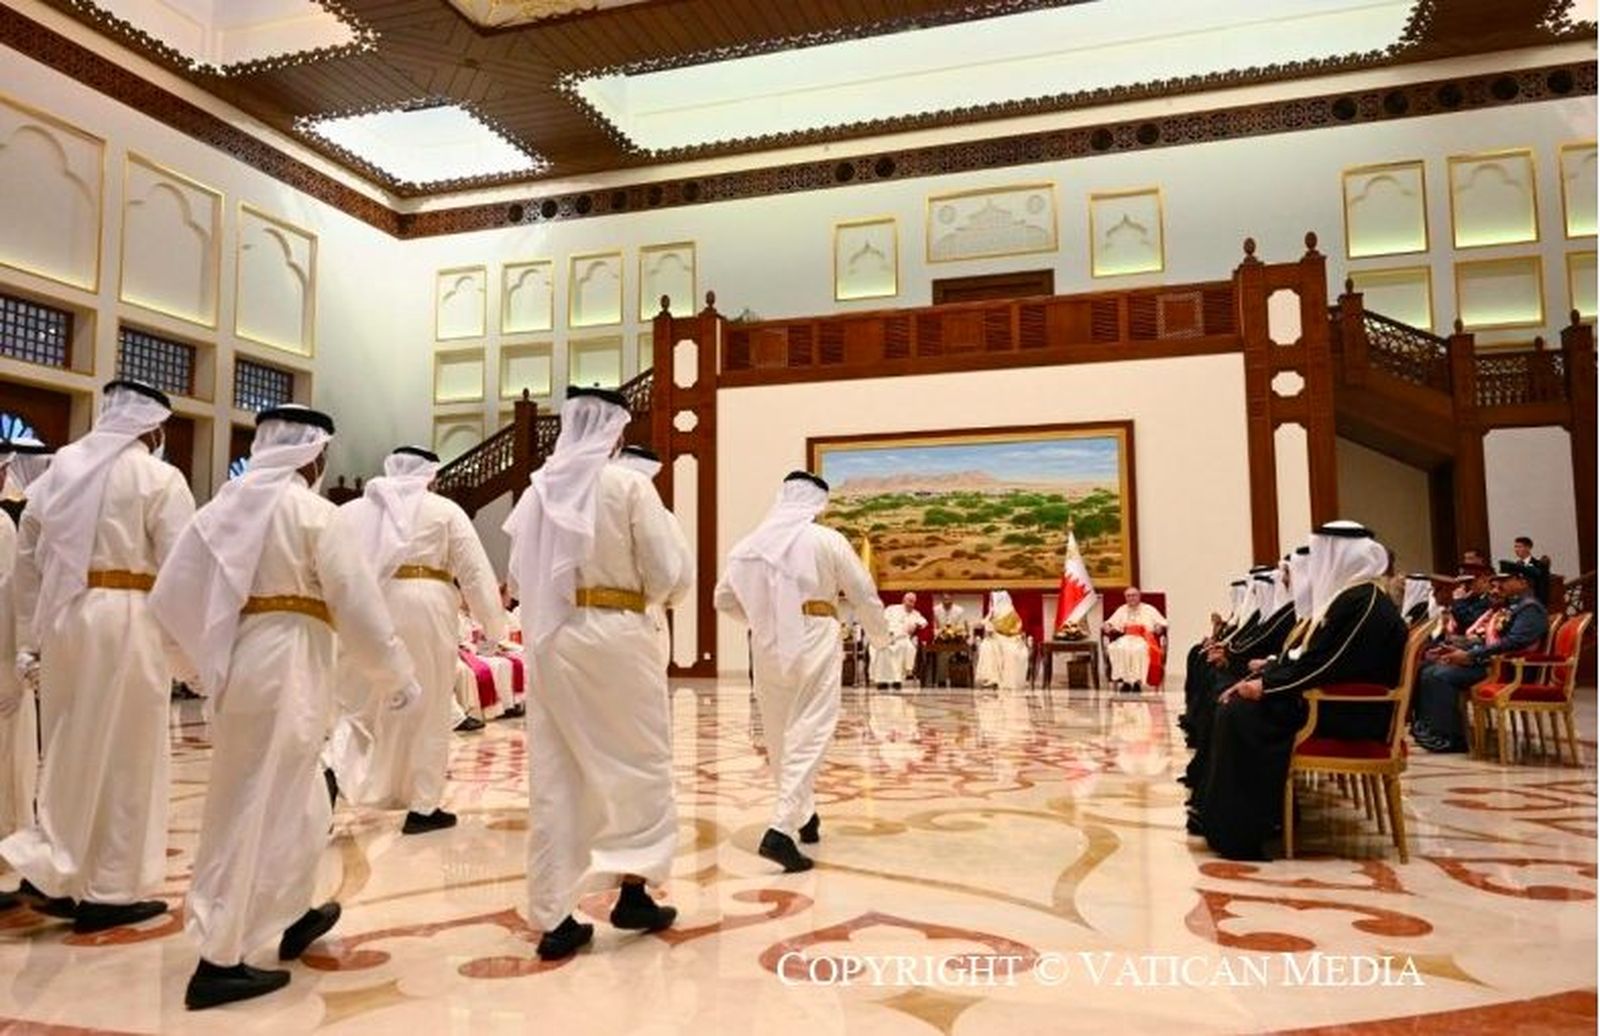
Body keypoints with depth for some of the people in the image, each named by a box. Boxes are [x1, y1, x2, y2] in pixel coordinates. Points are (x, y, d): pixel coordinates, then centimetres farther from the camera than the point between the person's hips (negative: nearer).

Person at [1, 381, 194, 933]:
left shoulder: (60, 465, 10)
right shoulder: (159, 478, -7)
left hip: (63, 617, 5)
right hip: (127, 619, -5)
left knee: (71, 749, 19)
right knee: (123, 757, 5)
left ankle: (48, 867, 21)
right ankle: (109, 891, 14)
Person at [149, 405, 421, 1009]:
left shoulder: (225, 506, 11)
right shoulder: (311, 510, -8)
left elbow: (170, 595, 10)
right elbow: (358, 602, -10)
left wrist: (203, 664, 22)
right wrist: (397, 676, 0)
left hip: (238, 663, 8)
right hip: (287, 667, -7)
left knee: (294, 798, 21)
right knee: (255, 810, -1)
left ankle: (295, 918, 35)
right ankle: (218, 962, 6)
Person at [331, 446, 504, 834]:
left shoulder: (351, 510, 18)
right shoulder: (444, 511, 8)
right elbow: (475, 572, 4)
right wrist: (494, 625, 10)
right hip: (420, 611, -3)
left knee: (359, 705, 15)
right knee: (426, 711, 7)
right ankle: (423, 807, 14)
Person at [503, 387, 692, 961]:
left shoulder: (538, 490, 6)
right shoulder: (629, 486, -7)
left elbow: (519, 581, 14)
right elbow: (670, 578, -5)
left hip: (548, 640, 5)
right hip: (616, 637, -4)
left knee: (554, 775, 9)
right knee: (639, 764, 12)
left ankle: (553, 917, 13)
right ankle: (632, 889, 14)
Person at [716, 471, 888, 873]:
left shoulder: (750, 543, 5)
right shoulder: (827, 540, -4)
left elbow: (725, 599, 14)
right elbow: (864, 594, 1)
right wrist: (881, 636, 19)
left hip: (767, 647, 4)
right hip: (814, 643, -4)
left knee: (780, 736, 18)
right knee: (809, 736, -3)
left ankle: (803, 814, 34)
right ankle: (780, 831, -14)